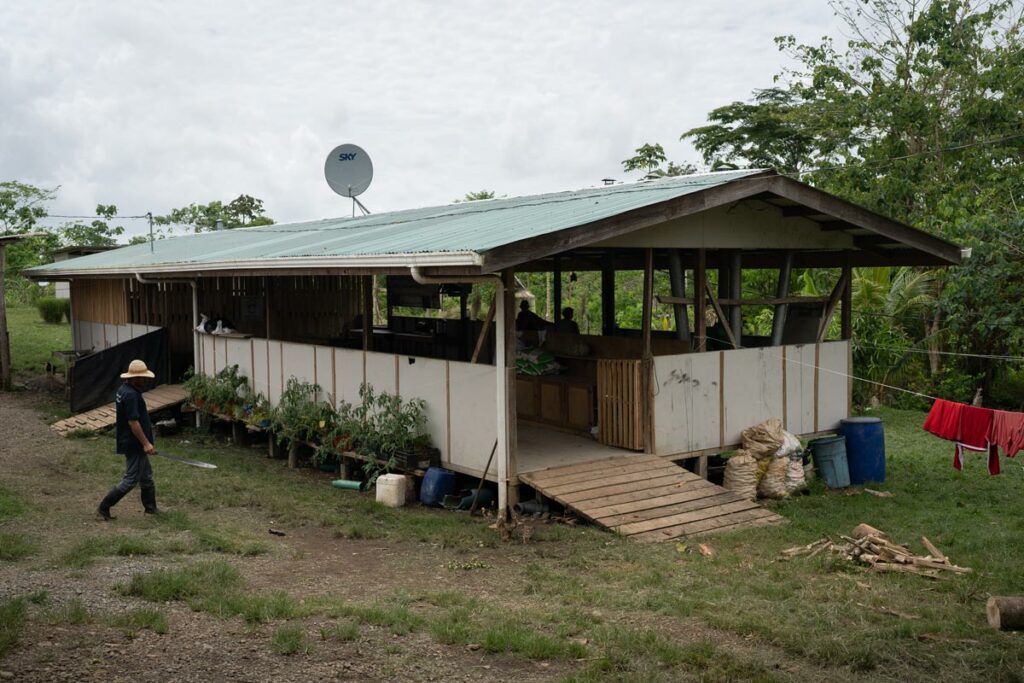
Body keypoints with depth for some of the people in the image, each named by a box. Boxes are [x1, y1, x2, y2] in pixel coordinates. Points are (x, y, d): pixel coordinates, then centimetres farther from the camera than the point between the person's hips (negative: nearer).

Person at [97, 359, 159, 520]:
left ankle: (150, 507, 29)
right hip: (134, 444, -11)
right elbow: (133, 422, -26)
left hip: (130, 442, 11)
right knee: (131, 479, -2)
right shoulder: (131, 395, -24)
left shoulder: (123, 390, 8)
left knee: (146, 476, 19)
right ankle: (104, 507, 4)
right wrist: (146, 443, -22)